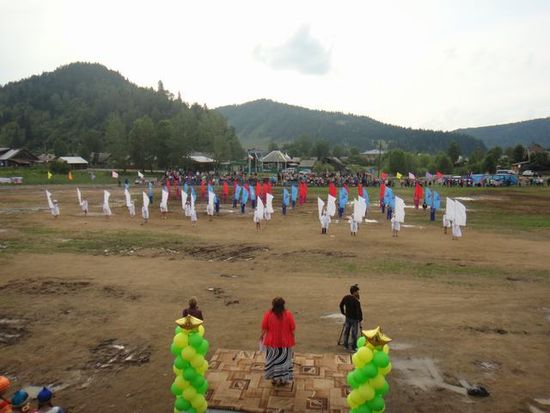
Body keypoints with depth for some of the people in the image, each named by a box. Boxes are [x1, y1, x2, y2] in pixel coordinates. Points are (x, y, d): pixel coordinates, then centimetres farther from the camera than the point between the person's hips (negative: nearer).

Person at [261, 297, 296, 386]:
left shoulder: (268, 314, -17)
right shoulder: (288, 314, -18)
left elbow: (264, 328, -7)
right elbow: (292, 329, -9)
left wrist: (262, 336, 12)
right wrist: (292, 339, 7)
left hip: (272, 342, 1)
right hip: (285, 342, 0)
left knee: (273, 361, 19)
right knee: (284, 360, 17)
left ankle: (274, 379, 30)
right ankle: (283, 380, 28)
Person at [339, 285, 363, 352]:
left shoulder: (346, 298, -3)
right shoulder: (356, 301, -23)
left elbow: (341, 305, 9)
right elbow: (359, 311, -22)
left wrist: (343, 312, 21)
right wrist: (360, 319, -10)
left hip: (347, 317, 6)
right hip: (354, 318, -6)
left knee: (346, 331, 17)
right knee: (354, 333, 5)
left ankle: (345, 345, 28)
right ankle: (353, 347, 13)